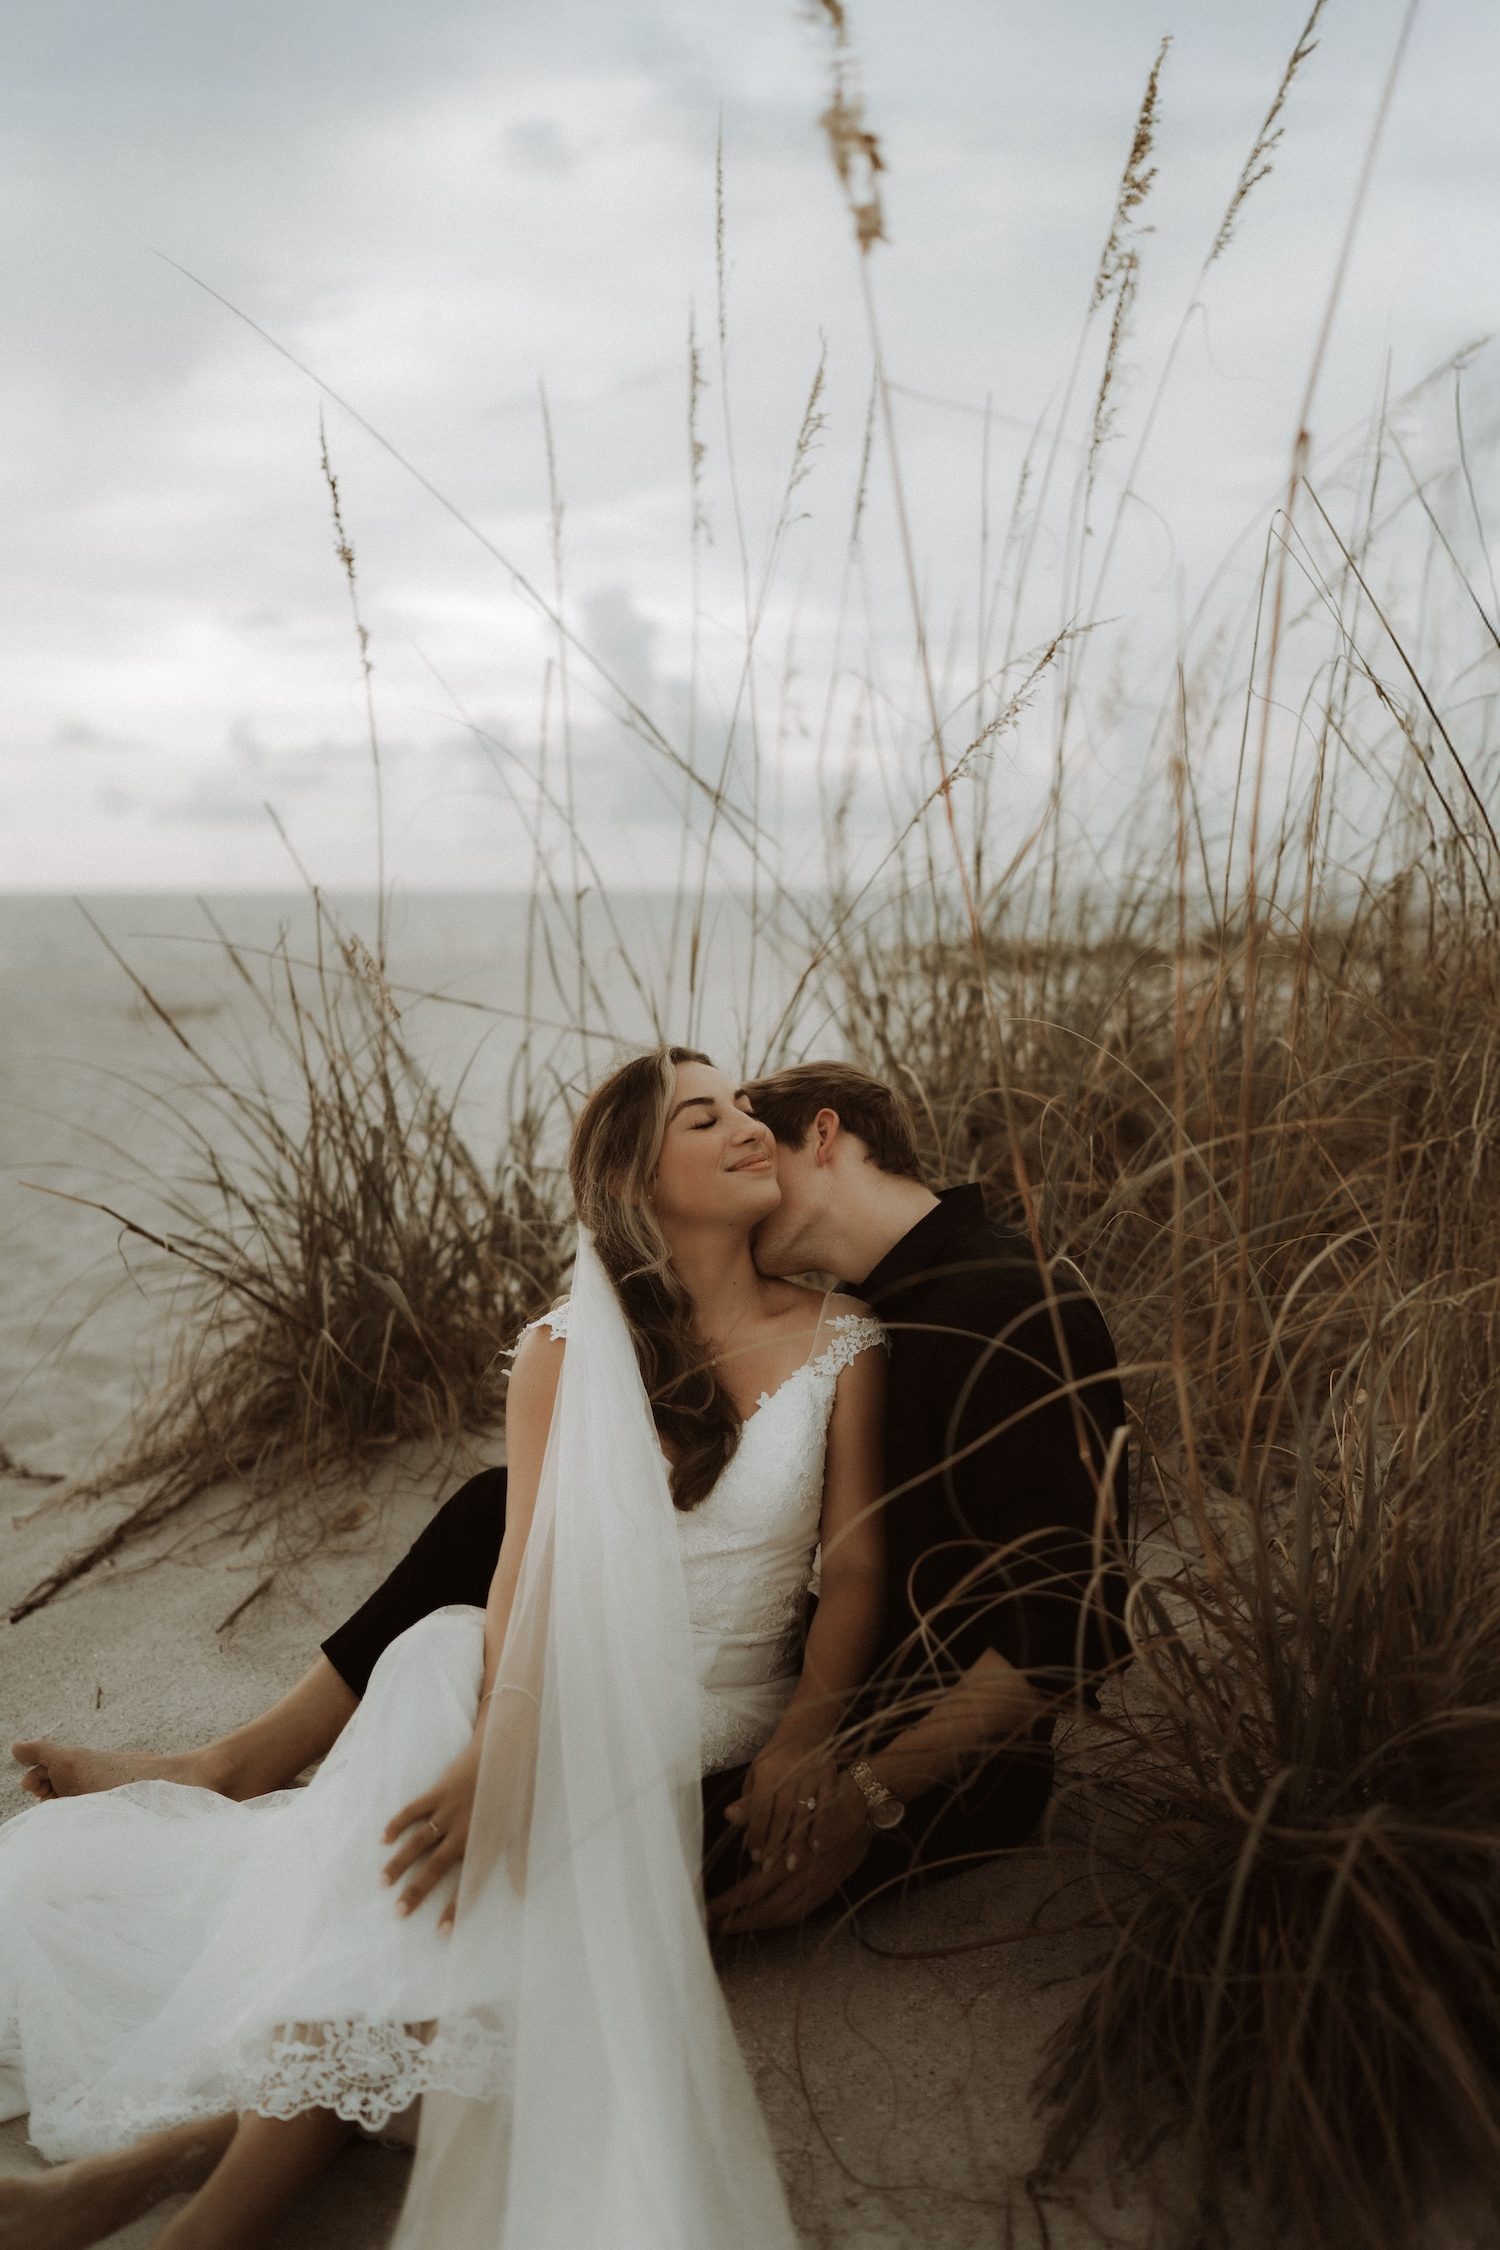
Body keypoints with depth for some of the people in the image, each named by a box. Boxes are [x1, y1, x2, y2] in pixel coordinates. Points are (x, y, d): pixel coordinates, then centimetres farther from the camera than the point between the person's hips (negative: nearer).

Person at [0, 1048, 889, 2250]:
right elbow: (528, 1565, -8)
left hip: (707, 1736, -1)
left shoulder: (840, 1343, 1)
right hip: (567, 1695, 2)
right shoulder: (567, 1351, 2)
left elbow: (855, 1570, 1)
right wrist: (503, 1745, -25)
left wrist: (805, 1735, -14)